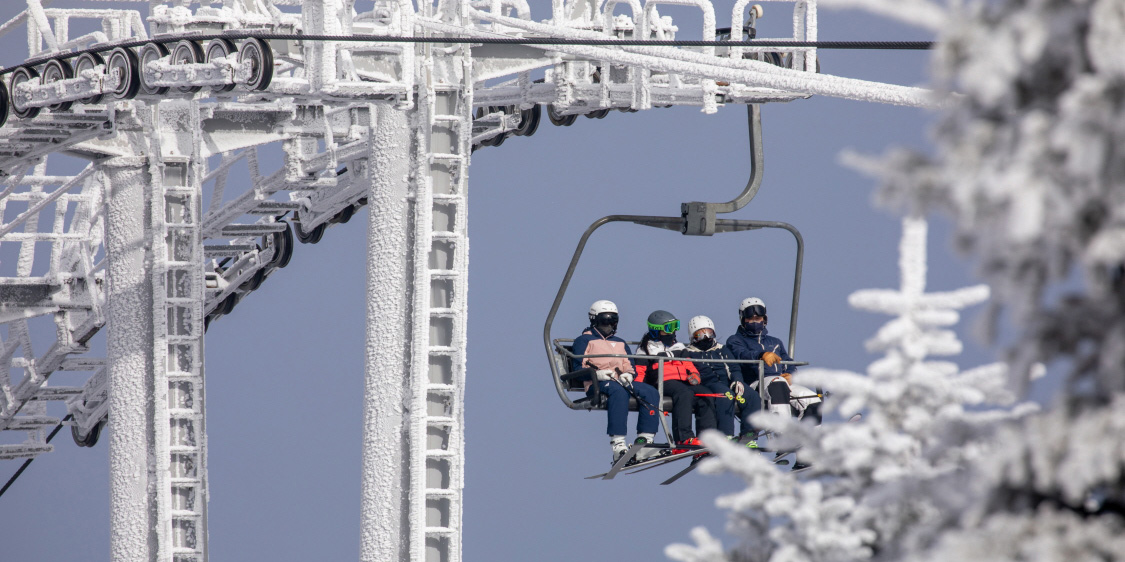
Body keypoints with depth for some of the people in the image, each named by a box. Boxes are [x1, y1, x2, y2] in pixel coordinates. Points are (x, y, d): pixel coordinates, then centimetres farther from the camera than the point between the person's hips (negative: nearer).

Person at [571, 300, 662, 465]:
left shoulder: (621, 344, 33)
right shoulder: (584, 341, 16)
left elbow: (631, 367, 24)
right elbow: (578, 368, 3)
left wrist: (628, 374, -2)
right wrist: (597, 373, -16)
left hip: (622, 381, 5)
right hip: (597, 384, -5)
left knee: (650, 393, -24)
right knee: (618, 391, -41)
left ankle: (645, 439, -31)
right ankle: (617, 444, -51)